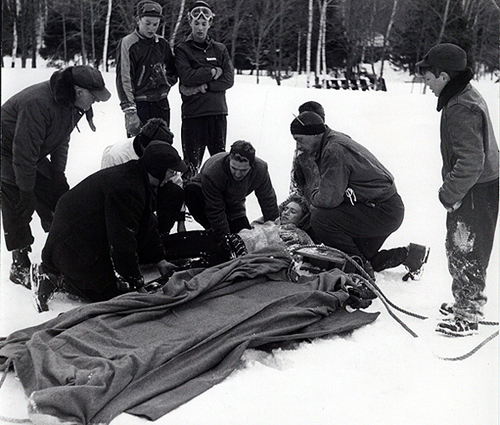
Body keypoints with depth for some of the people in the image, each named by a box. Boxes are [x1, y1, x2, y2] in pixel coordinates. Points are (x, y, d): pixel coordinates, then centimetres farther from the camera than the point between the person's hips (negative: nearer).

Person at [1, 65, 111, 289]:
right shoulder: (38, 104, -36)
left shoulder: (72, 104, -7)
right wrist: (26, 190, -25)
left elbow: (61, 140, 7)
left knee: (58, 196, 5)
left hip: (34, 156, 8)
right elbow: (24, 151, -32)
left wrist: (58, 173, 2)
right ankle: (20, 266, 4)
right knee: (19, 209, -7)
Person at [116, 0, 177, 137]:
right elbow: (123, 79, -11)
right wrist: (130, 112, -18)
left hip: (161, 104, 6)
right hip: (139, 104, -6)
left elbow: (172, 70, 26)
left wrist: (166, 83, 6)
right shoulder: (128, 43, -6)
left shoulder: (162, 43, 10)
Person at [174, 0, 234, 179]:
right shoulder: (182, 49, 5)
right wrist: (213, 72, -4)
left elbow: (228, 80, 1)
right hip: (193, 113, -3)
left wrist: (203, 86, -10)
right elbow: (187, 77, -12)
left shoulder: (220, 49, 13)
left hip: (218, 112, 3)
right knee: (192, 161, -3)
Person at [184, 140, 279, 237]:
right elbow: (215, 211, -31)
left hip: (232, 205, 3)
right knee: (191, 190, -36)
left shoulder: (261, 169, -27)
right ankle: (211, 230, -16)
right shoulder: (211, 172, -39)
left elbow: (268, 201, -11)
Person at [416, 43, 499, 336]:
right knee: (457, 248, 21)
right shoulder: (468, 96, 10)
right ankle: (465, 303, 35)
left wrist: (449, 194, -19)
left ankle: (468, 316, 13)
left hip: (475, 192, -10)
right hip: (476, 189, 10)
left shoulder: (460, 109, -24)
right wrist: (451, 190, 17)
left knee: (466, 253, 0)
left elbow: (471, 161, -28)